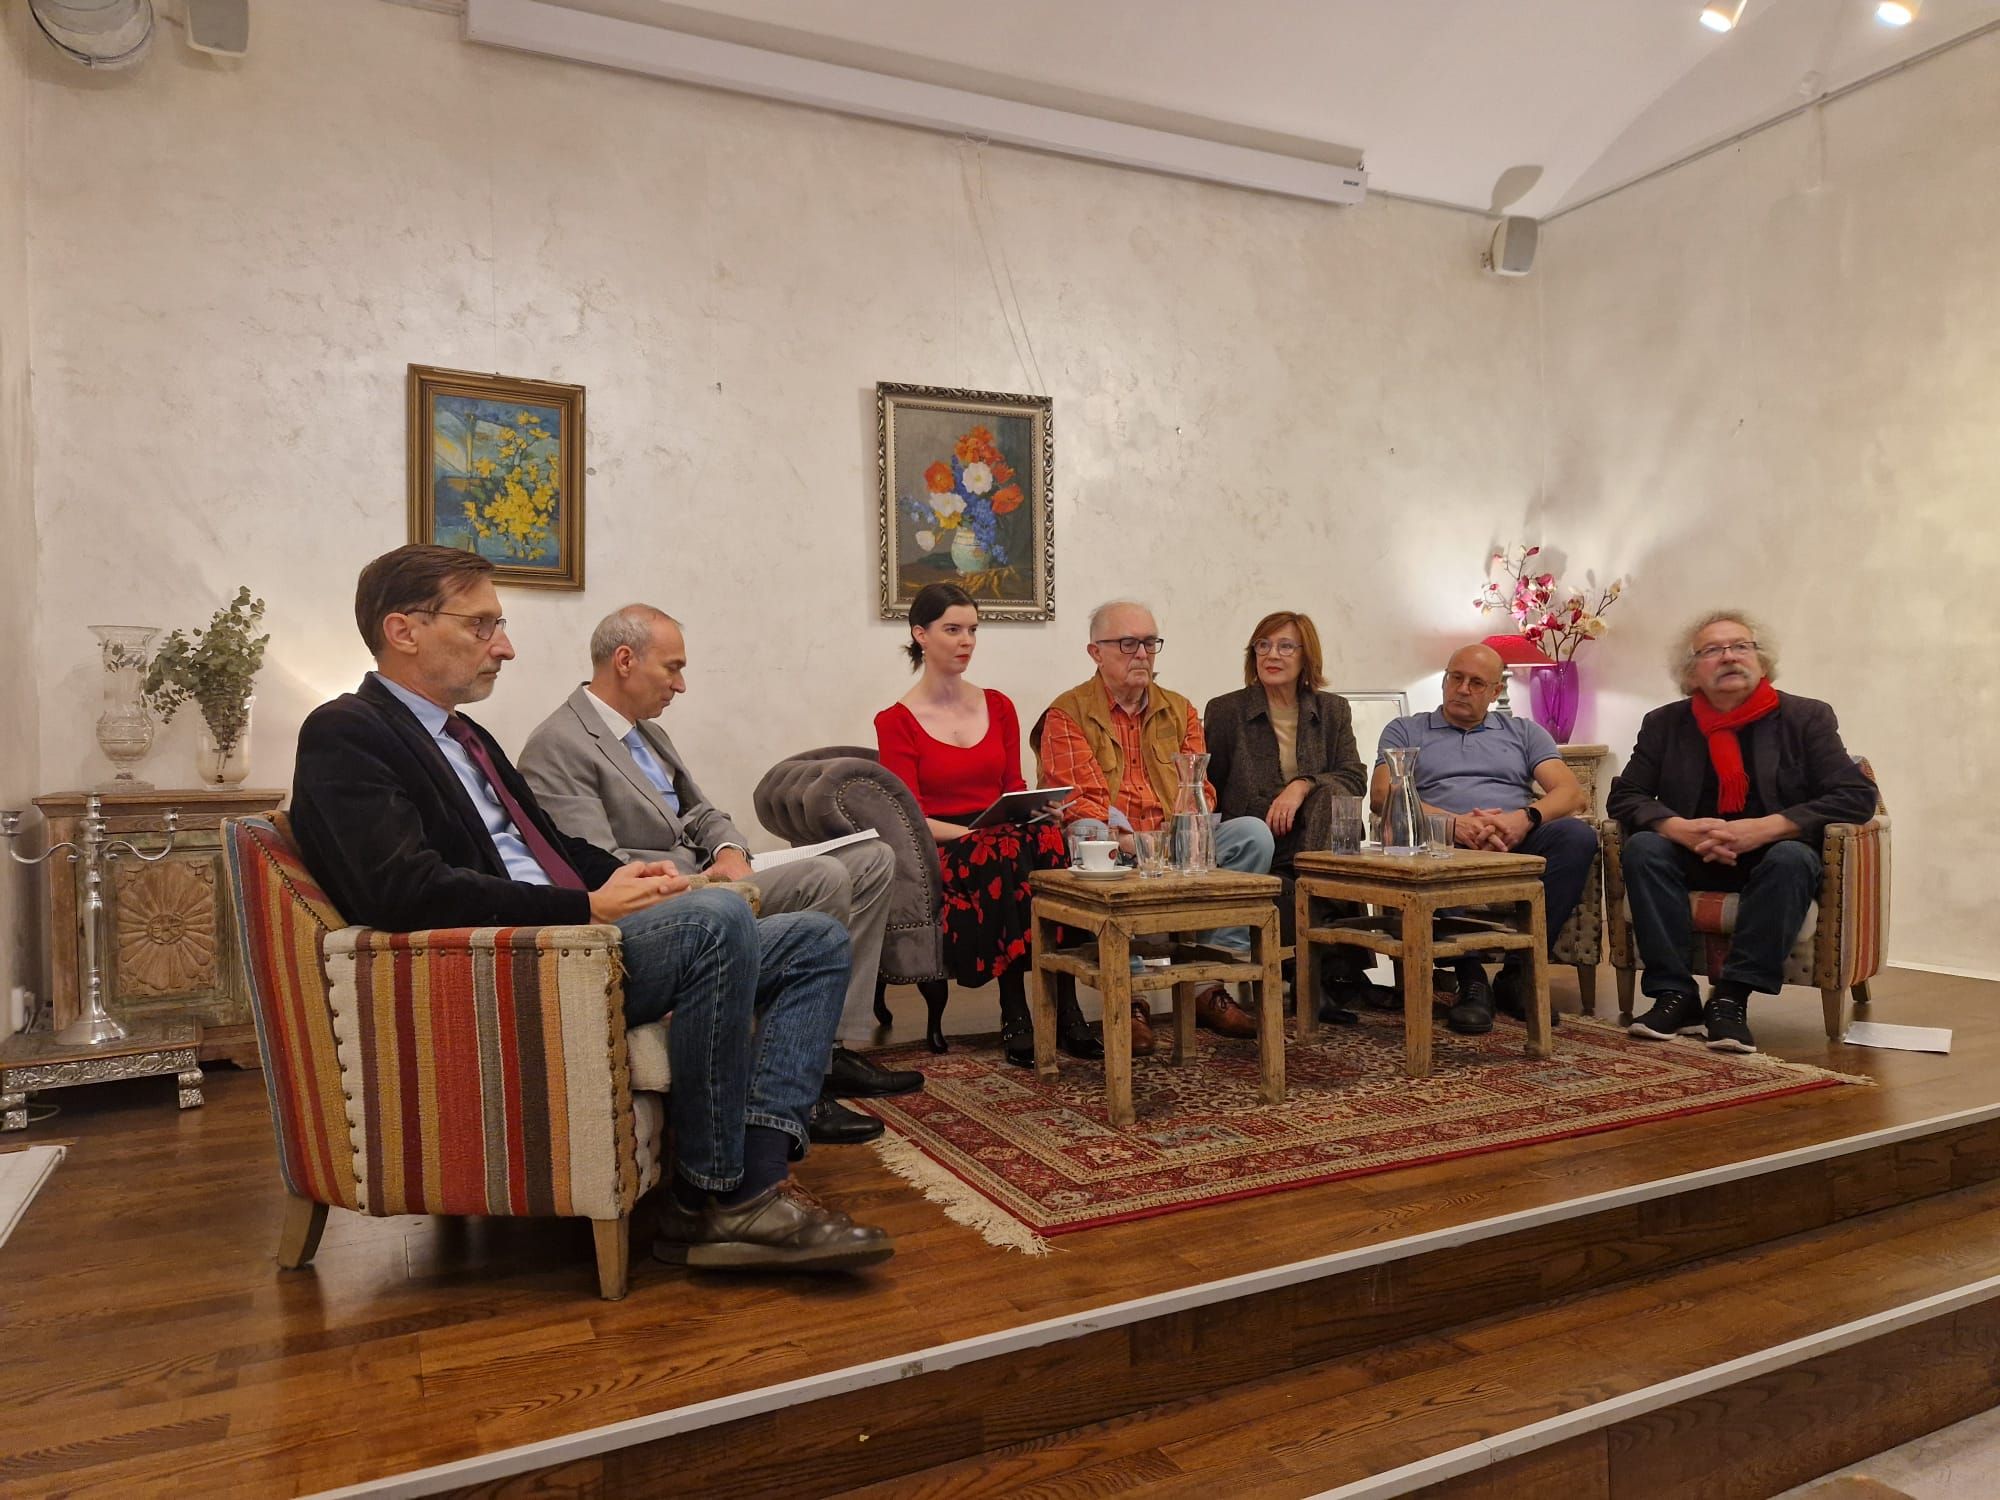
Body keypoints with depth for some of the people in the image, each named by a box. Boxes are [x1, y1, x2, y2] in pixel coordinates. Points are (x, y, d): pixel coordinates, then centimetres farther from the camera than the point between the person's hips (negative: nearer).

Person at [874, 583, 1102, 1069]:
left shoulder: (999, 707, 15)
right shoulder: (896, 721, 2)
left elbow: (1015, 792, 14)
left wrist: (1033, 813, -10)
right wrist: (973, 833, -20)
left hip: (1006, 842, 4)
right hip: (937, 855, -3)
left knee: (1049, 837, -32)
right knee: (1008, 852, -36)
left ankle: (1064, 1006, -31)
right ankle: (1014, 1013, -30)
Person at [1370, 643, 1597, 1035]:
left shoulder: (1524, 733, 26)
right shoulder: (1405, 731, 21)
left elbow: (1571, 793, 11)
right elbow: (1382, 796, 3)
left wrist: (1525, 817, -14)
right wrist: (1453, 822, -15)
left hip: (1519, 843, 2)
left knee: (1577, 835, -29)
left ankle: (1519, 969, -21)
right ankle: (1470, 977, -27)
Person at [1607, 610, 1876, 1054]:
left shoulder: (1806, 718, 0)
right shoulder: (1664, 724, 4)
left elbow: (1857, 796, -9)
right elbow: (1623, 796, 0)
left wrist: (1763, 829, -23)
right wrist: (1680, 829, -22)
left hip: (1773, 859, -1)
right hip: (1693, 862, 2)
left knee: (1793, 858, -34)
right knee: (1642, 847, -27)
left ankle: (1732, 997, -28)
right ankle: (1675, 995, -26)